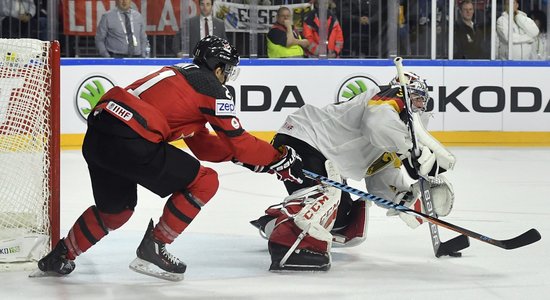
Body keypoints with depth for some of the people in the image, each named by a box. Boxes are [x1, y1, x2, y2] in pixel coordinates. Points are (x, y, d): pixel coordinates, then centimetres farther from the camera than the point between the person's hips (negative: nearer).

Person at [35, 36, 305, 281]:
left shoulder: (180, 73, 29)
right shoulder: (212, 87, 2)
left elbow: (201, 146, 30)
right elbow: (238, 141, 3)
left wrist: (239, 152, 24)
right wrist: (280, 158, 14)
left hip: (96, 135, 9)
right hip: (128, 142, -9)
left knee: (116, 208, 30)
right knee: (204, 182, 3)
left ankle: (59, 258, 36)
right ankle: (153, 249, 7)